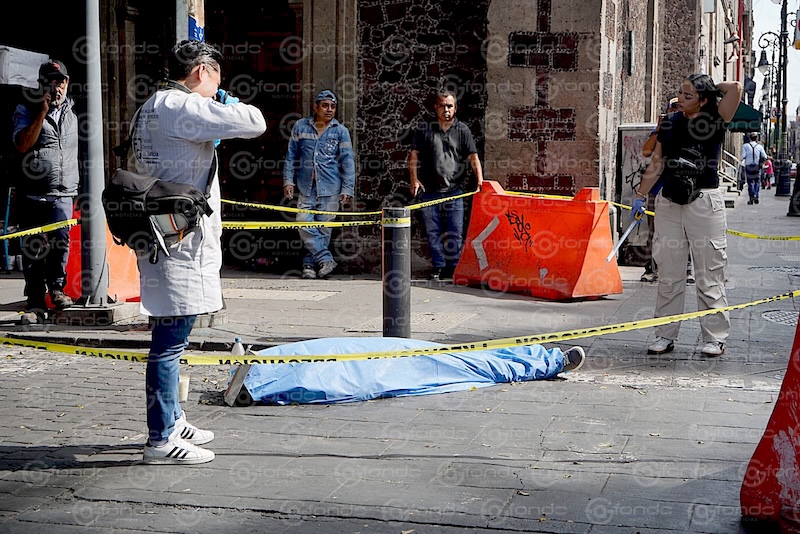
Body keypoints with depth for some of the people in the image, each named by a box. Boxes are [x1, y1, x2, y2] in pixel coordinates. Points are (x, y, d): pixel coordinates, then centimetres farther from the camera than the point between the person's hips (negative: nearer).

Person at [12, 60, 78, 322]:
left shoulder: (71, 112, 16)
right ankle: (36, 303, 8)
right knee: (33, 249, 1)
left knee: (61, 239, -18)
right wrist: (42, 112, -15)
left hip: (62, 194, 2)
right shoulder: (26, 110, 4)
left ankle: (56, 286, 4)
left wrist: (75, 186, 24)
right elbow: (22, 144, -13)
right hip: (32, 193, -2)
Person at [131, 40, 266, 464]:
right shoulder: (180, 107, -15)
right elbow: (254, 123, -19)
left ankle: (171, 422, 30)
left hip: (165, 235, 11)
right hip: (179, 242, -11)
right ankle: (161, 440, -1)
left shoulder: (153, 107, 18)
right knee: (170, 340, -6)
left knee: (171, 338, 18)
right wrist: (231, 106, 2)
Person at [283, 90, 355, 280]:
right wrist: (288, 180, 6)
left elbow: (348, 161, 3)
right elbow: (291, 156, 13)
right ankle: (325, 259, -7)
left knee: (323, 227, 0)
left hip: (330, 188, -1)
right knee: (304, 223, -12)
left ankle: (310, 263, 11)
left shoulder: (340, 131, 4)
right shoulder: (300, 126, 9)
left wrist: (347, 189, -4)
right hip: (306, 187, 1)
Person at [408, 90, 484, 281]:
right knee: (433, 232, 4)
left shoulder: (462, 130, 7)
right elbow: (413, 156, 9)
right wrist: (414, 179, -3)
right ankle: (438, 267, 13)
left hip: (454, 191, -1)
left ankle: (454, 267, 10)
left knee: (455, 233, 0)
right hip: (429, 191, 1)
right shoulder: (425, 130, 8)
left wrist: (480, 180, -11)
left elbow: (473, 157, 1)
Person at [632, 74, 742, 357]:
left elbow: (735, 88, -15)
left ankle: (715, 337, 7)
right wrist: (641, 196, 12)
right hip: (669, 203, 4)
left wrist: (710, 88, 2)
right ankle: (665, 335, 14)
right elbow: (656, 164, 15)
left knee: (709, 274, -1)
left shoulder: (715, 121, 0)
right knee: (668, 273, 6)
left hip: (704, 202, -4)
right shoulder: (670, 123, 11)